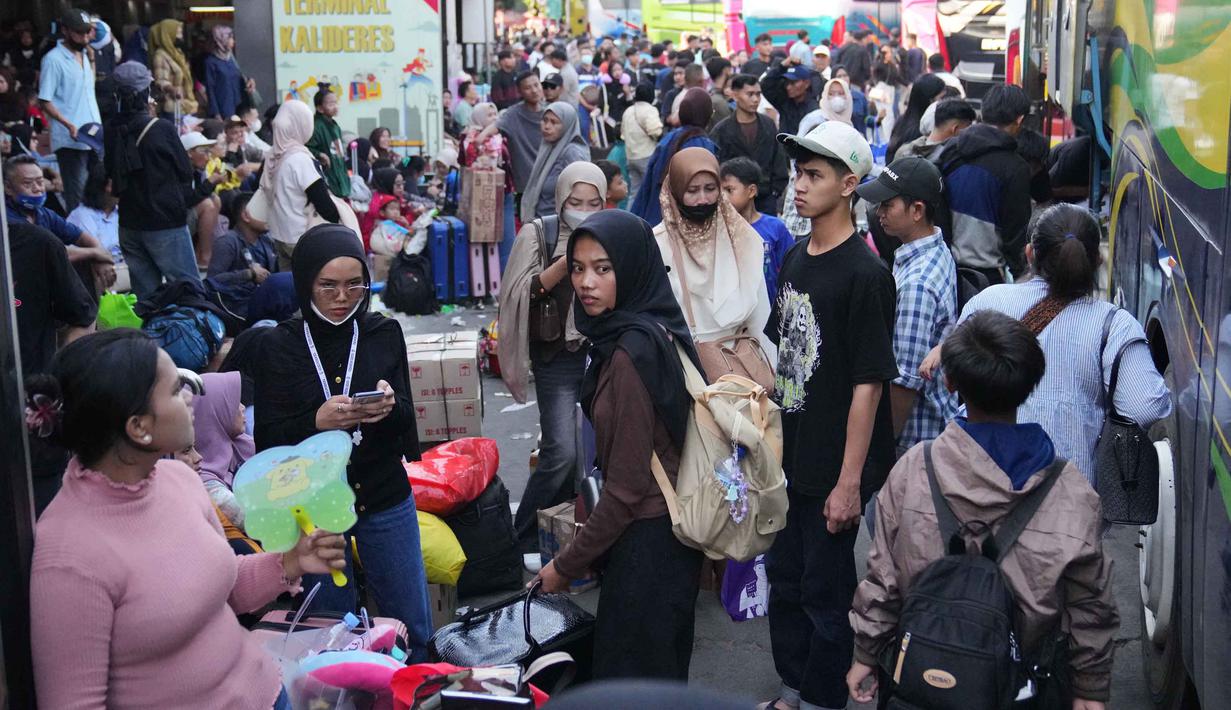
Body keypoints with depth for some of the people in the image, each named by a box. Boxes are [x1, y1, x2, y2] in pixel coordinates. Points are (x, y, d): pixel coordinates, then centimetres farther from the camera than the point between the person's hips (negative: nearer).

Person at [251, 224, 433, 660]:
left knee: (414, 630, 10)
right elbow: (267, 441, -8)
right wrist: (317, 421, -28)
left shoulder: (385, 334, -1)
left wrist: (390, 408, -22)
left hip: (385, 501, 2)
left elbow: (407, 421, 2)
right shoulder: (279, 346, -6)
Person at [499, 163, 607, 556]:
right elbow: (524, 292, -10)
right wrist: (566, 263, -21)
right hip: (558, 358, -3)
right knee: (562, 453, -13)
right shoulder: (538, 234, -1)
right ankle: (524, 537, 4)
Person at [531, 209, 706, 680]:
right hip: (668, 529, 9)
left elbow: (626, 486, -20)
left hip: (647, 543, -9)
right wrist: (589, 548, 14)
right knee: (662, 672, 22)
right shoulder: (652, 329, 6)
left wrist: (566, 565, -9)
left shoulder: (632, 352, -22)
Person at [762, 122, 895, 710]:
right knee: (784, 578, 18)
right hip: (788, 457, 7)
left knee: (825, 592, 6)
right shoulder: (794, 259, 7)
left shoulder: (864, 273, -17)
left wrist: (849, 481, -19)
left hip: (832, 467, -7)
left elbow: (868, 385, -18)